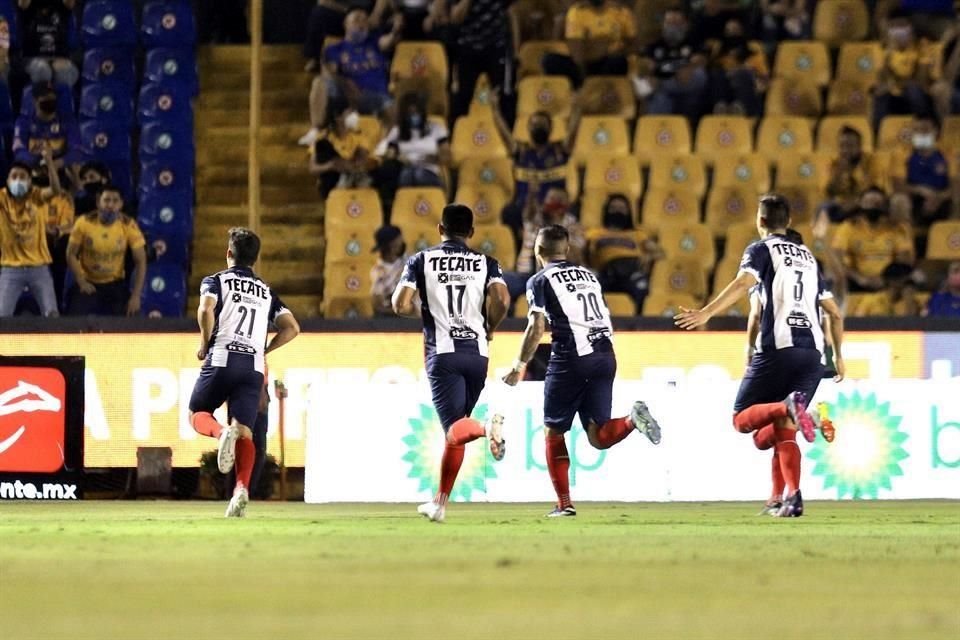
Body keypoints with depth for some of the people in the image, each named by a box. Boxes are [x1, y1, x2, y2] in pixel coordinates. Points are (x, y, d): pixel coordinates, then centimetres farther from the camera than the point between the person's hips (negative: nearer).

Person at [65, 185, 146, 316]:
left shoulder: (128, 226, -16)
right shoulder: (84, 223, -18)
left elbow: (140, 261, -11)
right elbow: (71, 254, -6)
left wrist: (136, 296, -16)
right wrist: (81, 282, -14)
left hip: (115, 285, 1)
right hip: (88, 283, -1)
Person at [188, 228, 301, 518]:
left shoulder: (216, 281, 10)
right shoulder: (266, 292, 22)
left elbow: (206, 309, -12)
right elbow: (292, 328, 13)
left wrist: (205, 344, 1)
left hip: (221, 360, -3)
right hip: (254, 366, 3)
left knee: (197, 414, 15)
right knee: (244, 432, 1)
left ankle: (221, 432, -21)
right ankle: (242, 487, -23)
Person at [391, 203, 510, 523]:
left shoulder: (422, 260, 5)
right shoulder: (486, 263, 8)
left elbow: (400, 305, -4)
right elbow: (500, 300, -9)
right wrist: (488, 328, 10)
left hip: (443, 353, -3)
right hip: (476, 353, 3)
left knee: (455, 430, -11)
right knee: (455, 430, 17)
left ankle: (487, 427, -44)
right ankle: (439, 502, 21)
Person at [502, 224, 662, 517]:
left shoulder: (541, 281, 2)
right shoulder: (588, 275, 21)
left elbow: (537, 328, -7)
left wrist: (519, 367, 0)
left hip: (571, 359, -5)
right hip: (605, 355, 5)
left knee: (553, 431, 9)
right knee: (598, 436, 6)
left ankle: (564, 503, 4)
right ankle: (633, 419, -24)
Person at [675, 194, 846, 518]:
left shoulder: (761, 249, 7)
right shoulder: (808, 257, 25)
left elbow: (743, 283, -14)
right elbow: (835, 314, 27)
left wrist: (706, 313, -24)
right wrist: (839, 356, 38)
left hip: (777, 348, -5)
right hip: (813, 353, 5)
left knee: (742, 419, 2)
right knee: (782, 433, 8)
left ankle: (788, 407, -28)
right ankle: (792, 497, -14)